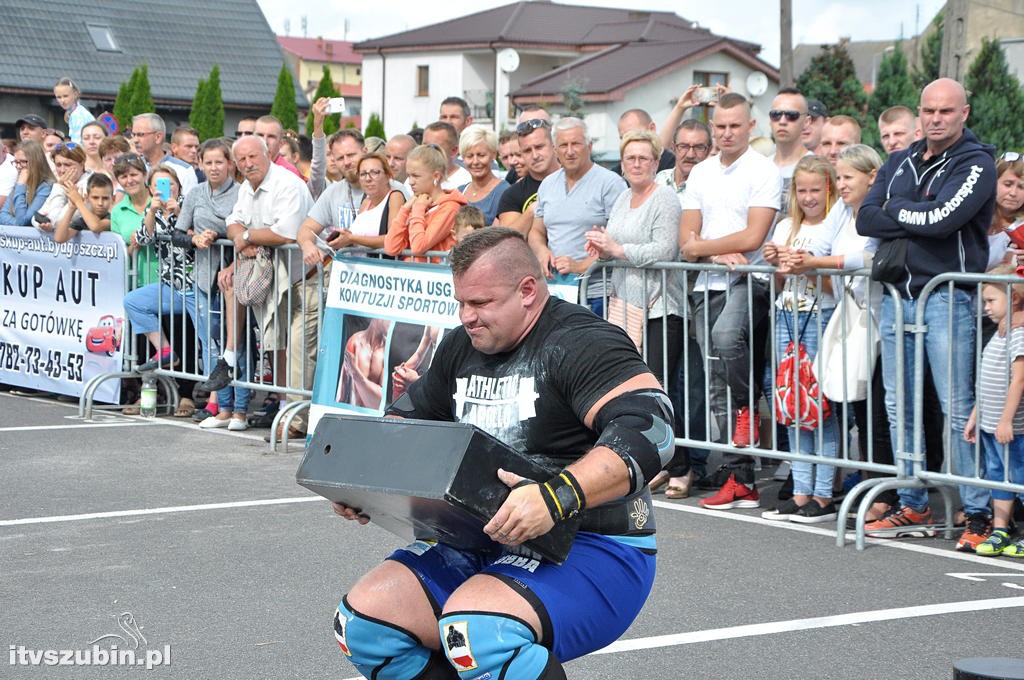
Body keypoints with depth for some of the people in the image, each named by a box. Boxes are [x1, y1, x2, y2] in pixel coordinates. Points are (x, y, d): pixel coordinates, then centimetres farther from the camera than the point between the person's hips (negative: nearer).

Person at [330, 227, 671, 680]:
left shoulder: (580, 344, -14)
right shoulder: (461, 348, 12)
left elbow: (650, 428, -29)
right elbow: (407, 416, 26)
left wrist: (558, 497, -41)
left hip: (595, 551, -8)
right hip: (483, 547, 9)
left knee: (474, 629, -35)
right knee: (363, 620, -7)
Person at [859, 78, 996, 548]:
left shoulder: (976, 165, -3)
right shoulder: (899, 164, 16)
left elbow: (943, 218, -18)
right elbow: (866, 219, 4)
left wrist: (898, 210, -2)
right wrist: (920, 217, -9)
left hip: (948, 297, -6)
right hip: (896, 294, 6)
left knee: (958, 410, -7)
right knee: (899, 409, 10)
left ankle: (979, 513, -2)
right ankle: (913, 508, 19)